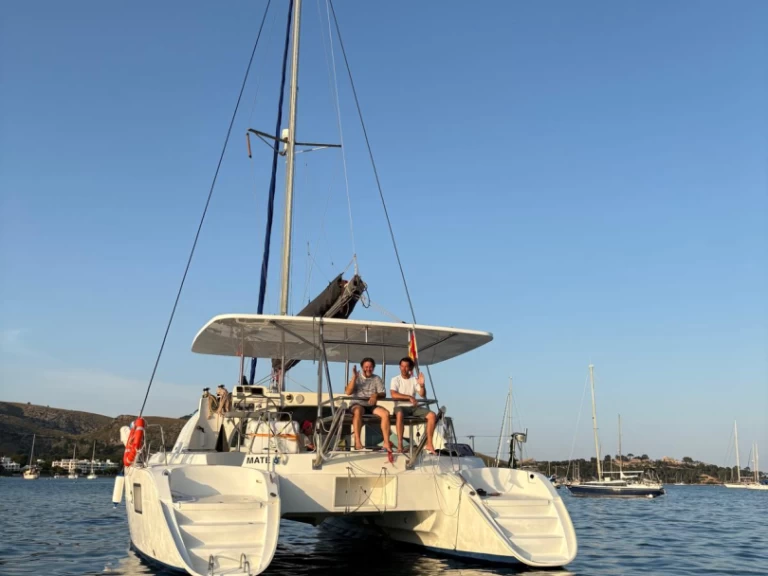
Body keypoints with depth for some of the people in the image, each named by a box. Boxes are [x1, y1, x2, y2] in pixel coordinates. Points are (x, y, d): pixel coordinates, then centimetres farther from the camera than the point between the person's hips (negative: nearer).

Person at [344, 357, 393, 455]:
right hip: (357, 404, -3)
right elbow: (348, 392, -6)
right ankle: (357, 441, -39)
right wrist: (354, 377, -14)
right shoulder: (356, 378, 8)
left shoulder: (376, 379, 13)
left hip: (371, 405, 3)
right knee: (358, 411, -38)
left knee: (385, 413, -25)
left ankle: (386, 442, -25)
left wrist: (376, 395, -19)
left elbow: (383, 394, 4)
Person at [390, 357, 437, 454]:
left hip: (414, 407, 4)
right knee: (399, 414, -40)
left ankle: (429, 444, -13)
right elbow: (394, 395, -16)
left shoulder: (414, 380, 11)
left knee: (432, 415, -18)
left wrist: (422, 385, -18)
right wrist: (409, 397, -22)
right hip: (401, 406, -4)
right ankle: (400, 444, -36)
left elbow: (423, 395, 1)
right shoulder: (396, 380, 1)